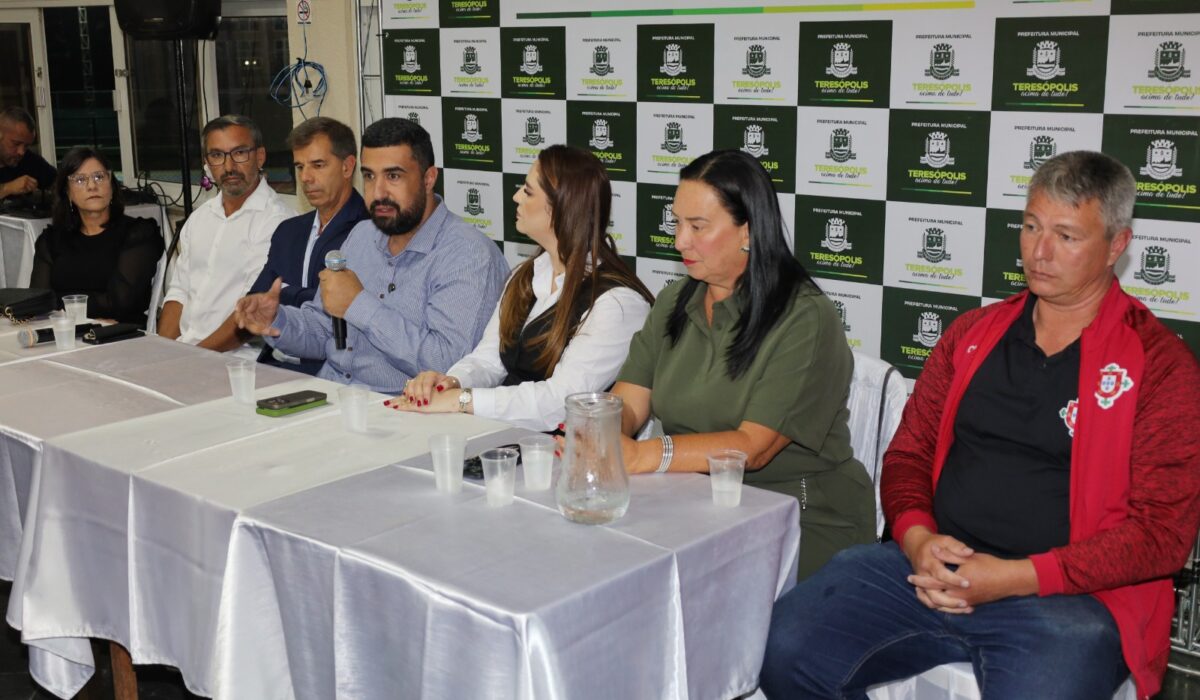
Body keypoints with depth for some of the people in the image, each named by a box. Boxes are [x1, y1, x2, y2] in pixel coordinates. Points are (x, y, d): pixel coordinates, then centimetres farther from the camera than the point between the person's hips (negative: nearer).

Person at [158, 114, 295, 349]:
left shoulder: (276, 220, -9)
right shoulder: (200, 217, 17)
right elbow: (178, 292, 17)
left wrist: (199, 354, -18)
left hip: (236, 356, -6)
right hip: (180, 348, 6)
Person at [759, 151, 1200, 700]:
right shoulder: (972, 334, 16)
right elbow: (908, 454, 17)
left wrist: (1015, 578, -14)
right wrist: (916, 538, -5)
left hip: (1066, 596, -4)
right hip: (931, 568, 4)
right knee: (786, 647, -19)